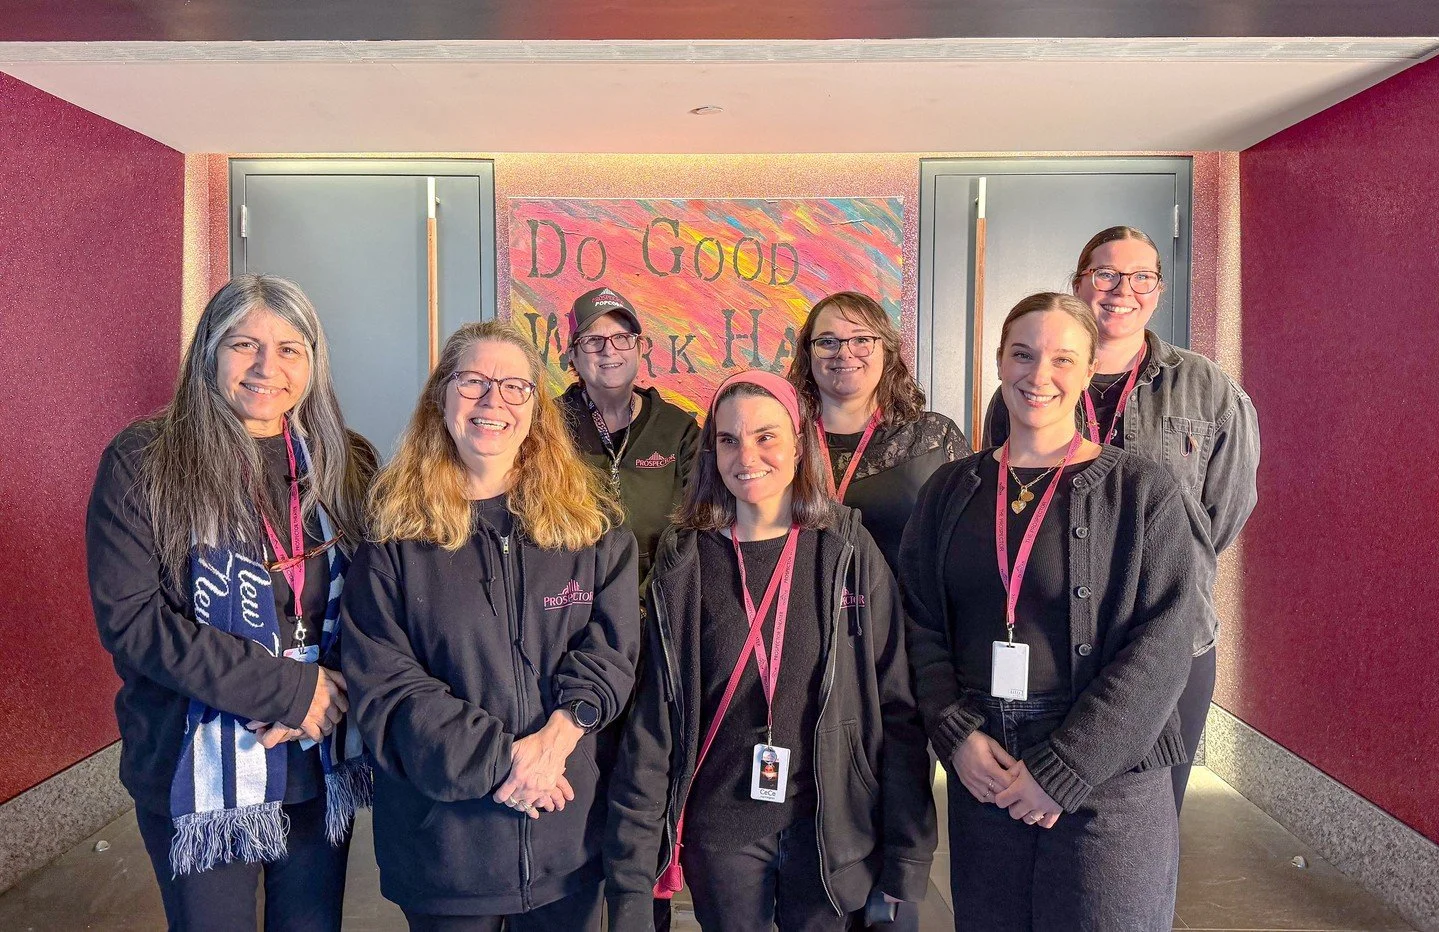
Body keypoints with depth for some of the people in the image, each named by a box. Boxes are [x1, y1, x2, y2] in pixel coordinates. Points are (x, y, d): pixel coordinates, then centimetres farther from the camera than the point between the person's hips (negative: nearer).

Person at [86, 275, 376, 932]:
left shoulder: (347, 465, 2)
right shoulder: (142, 463, -8)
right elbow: (129, 620, -15)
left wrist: (321, 700, -16)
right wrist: (290, 689, -19)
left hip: (323, 764, 3)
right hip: (198, 777, -3)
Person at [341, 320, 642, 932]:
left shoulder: (590, 519, 1)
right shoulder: (397, 532, -4)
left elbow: (611, 647, -4)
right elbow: (382, 685, -9)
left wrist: (555, 738, -19)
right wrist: (497, 762, -17)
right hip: (443, 833, -1)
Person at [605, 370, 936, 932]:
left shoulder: (848, 552, -4)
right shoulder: (685, 563, -3)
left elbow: (897, 706, -3)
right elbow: (652, 717, -3)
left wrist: (908, 855, -5)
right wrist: (630, 875, -6)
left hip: (831, 826, 0)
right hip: (720, 832, 1)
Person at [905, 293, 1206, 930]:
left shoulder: (1142, 492, -5)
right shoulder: (952, 489, 6)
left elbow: (1160, 649, -10)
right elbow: (921, 625, 5)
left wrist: (1063, 769, -14)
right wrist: (958, 736, -8)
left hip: (1108, 783, -3)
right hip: (980, 773, 3)